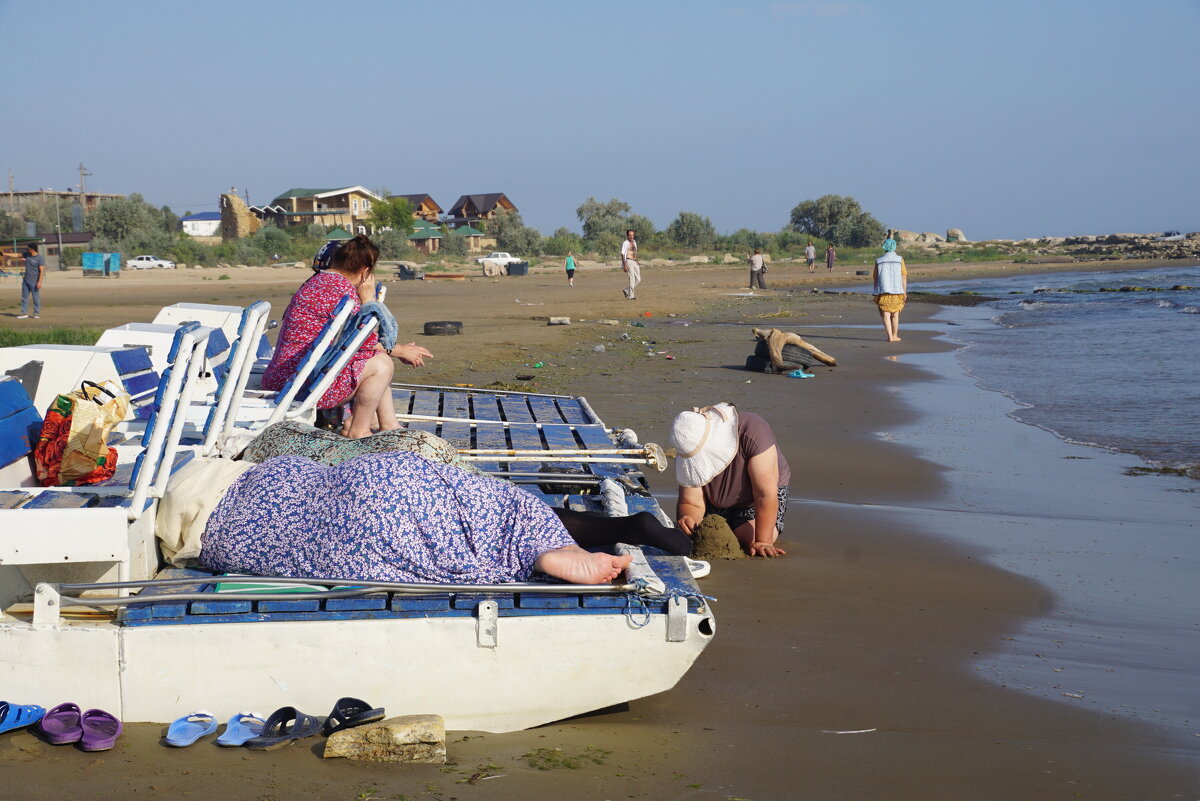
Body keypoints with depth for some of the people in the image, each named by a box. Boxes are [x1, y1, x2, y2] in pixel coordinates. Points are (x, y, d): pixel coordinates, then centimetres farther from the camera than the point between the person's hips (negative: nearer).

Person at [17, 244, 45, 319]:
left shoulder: (40, 258, -15)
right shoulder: (27, 255, 5)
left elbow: (42, 271, -17)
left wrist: (39, 282, -22)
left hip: (34, 282, -7)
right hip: (26, 280, 7)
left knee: (36, 297, -1)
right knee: (24, 296, 9)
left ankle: (37, 313, 8)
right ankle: (24, 313, 15)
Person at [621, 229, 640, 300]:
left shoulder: (634, 242, 18)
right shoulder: (625, 243, -6)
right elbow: (622, 254, -11)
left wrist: (637, 264, 21)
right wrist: (624, 265, -19)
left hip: (635, 262, 8)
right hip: (629, 262, -8)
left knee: (638, 280, 3)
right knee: (632, 279, -12)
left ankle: (626, 290, 18)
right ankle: (631, 296, -9)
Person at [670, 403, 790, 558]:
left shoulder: (753, 432, -37)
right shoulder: (688, 455, -23)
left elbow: (766, 494, -38)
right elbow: (692, 503, -20)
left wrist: (762, 542, -41)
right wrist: (687, 519, -45)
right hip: (716, 502, 4)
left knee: (749, 537, -26)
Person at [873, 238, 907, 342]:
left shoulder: (879, 261, 2)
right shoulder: (899, 259, -1)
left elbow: (876, 278, 3)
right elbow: (904, 277, -3)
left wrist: (876, 294, 9)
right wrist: (905, 292, 1)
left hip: (883, 291, 0)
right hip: (897, 291, 0)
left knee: (885, 315, 1)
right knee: (895, 315, 14)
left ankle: (890, 336, -8)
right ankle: (895, 335, 22)